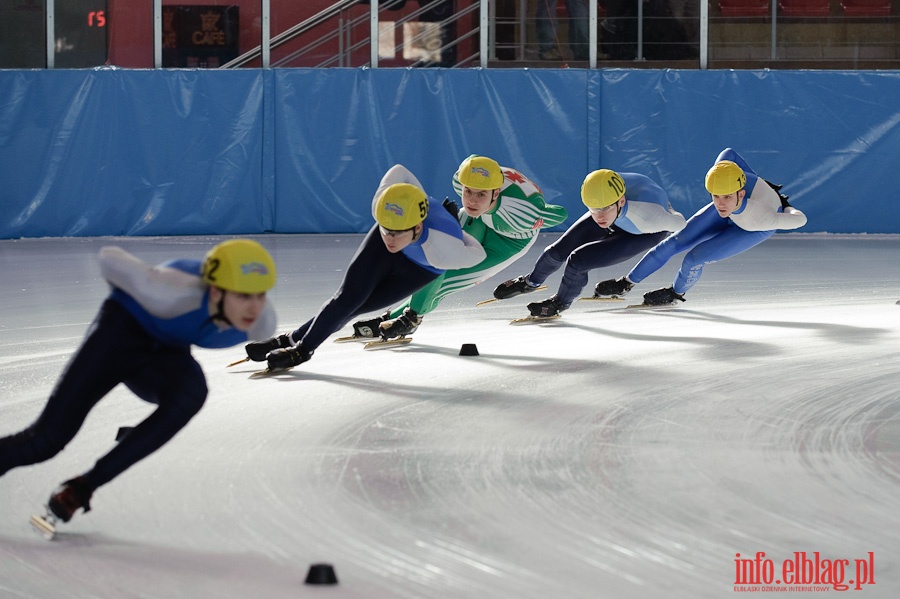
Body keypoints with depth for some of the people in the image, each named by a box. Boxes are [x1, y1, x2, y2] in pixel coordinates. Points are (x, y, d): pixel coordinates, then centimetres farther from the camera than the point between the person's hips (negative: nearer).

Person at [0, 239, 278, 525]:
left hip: (166, 353, 4)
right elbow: (109, 257, -22)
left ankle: (84, 486, -23)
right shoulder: (179, 294, -37)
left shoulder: (262, 322, -22)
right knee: (47, 440, -15)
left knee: (191, 393, -32)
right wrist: (127, 295, 1)